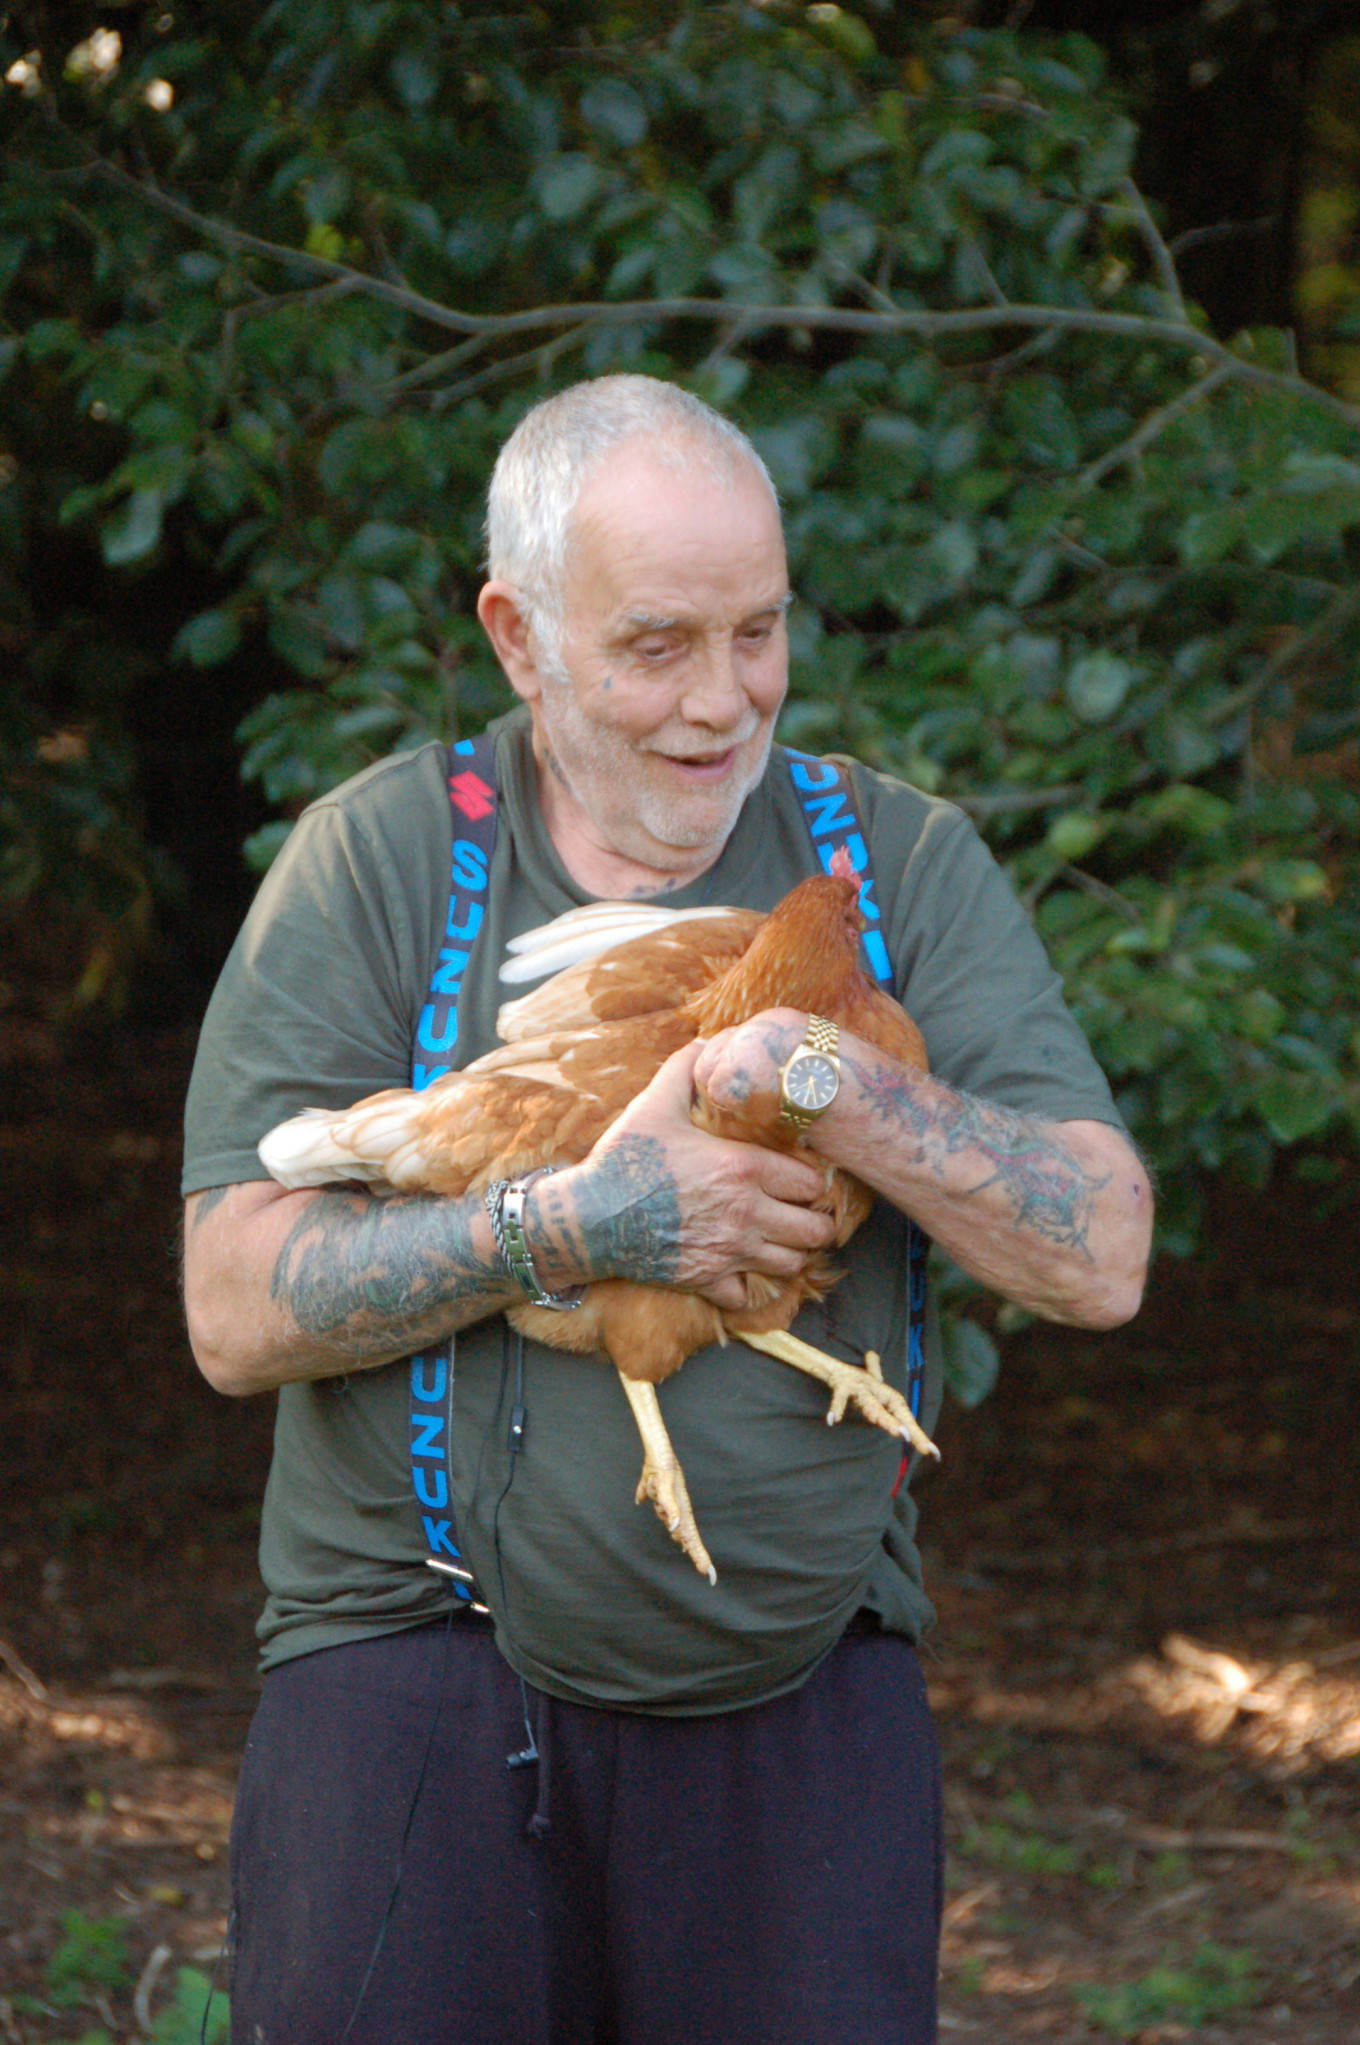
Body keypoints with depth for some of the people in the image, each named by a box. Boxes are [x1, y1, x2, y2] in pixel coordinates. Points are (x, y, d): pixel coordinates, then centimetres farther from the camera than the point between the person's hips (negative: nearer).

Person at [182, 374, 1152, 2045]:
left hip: (802, 1697, 2)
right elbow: (238, 1312, -6)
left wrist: (825, 1079, -16)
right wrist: (584, 1225, -17)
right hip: (425, 1676, -1)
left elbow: (1100, 1259, -3)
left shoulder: (904, 866, 6)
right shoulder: (375, 861, 1)